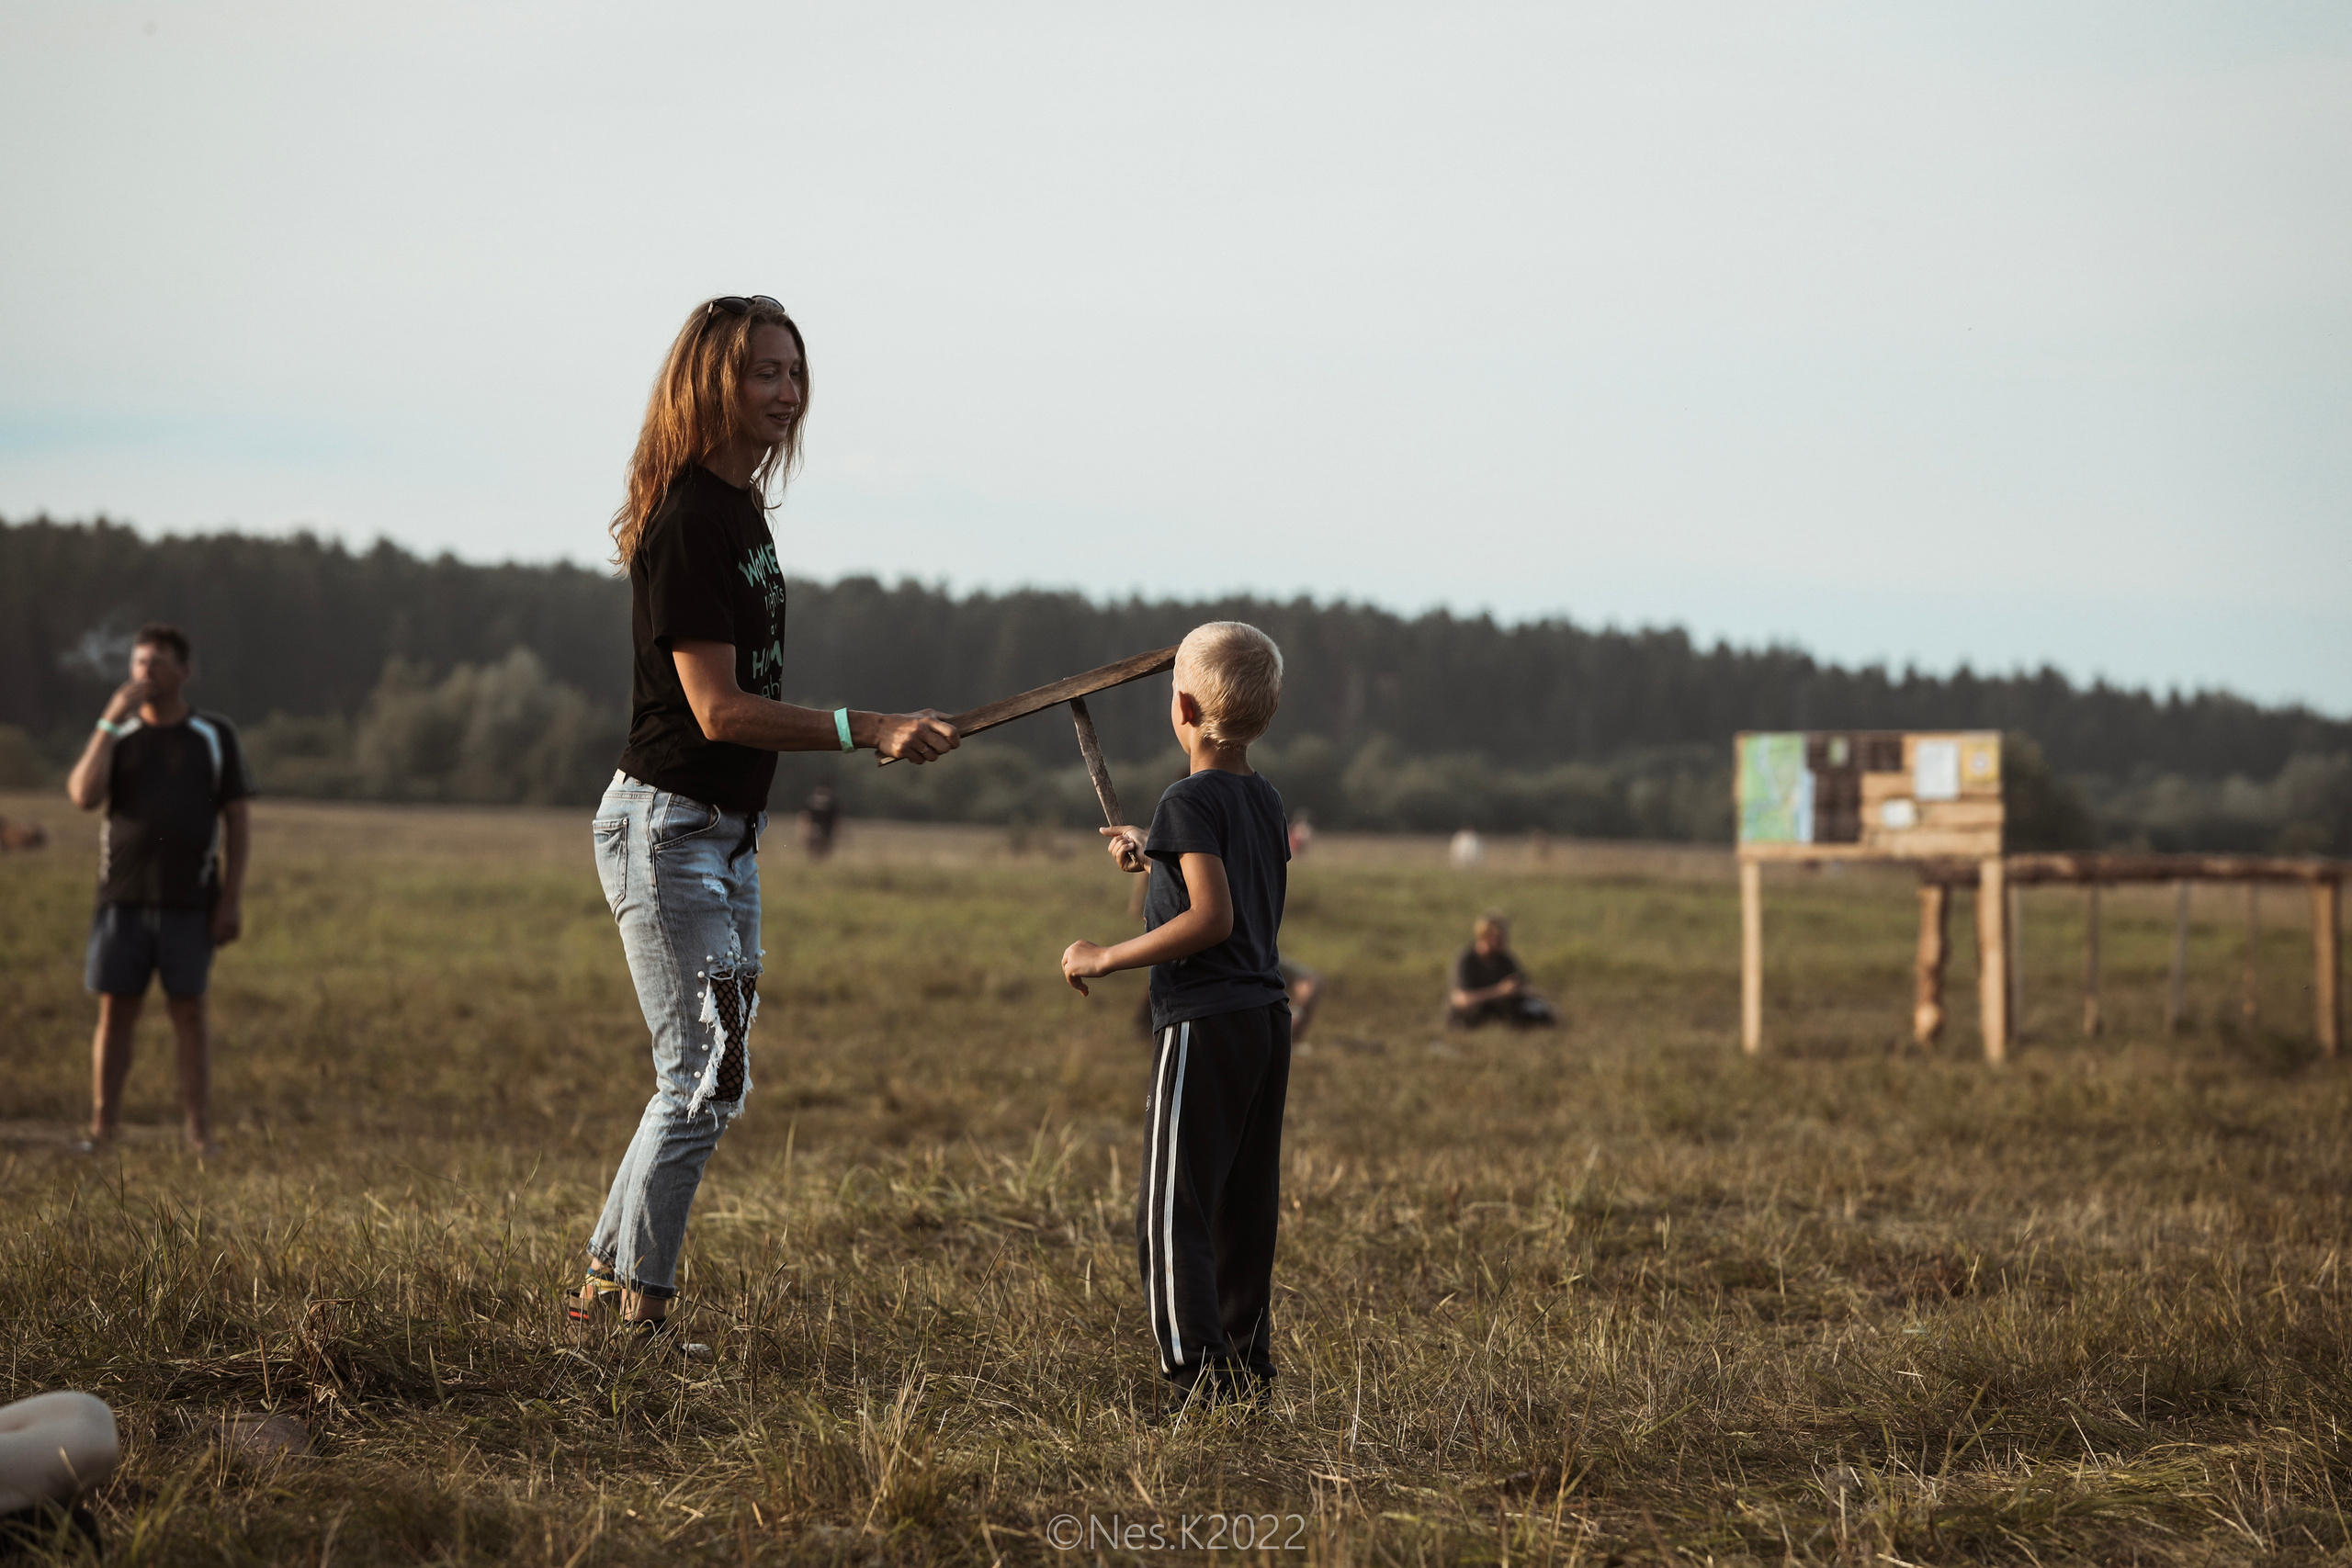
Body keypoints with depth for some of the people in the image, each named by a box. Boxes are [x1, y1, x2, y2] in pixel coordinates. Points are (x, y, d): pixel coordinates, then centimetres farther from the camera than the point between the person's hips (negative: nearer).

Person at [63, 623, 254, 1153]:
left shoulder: (215, 737, 5)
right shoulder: (116, 735, 9)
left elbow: (237, 821, 3)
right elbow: (84, 795, -8)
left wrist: (232, 901, -4)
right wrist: (110, 721, -12)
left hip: (190, 904, -1)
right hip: (122, 898, 1)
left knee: (188, 1011, 0)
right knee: (115, 1011, 1)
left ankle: (199, 1132, 2)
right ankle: (102, 1130, 4)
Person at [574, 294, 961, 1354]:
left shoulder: (742, 508, 12)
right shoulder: (686, 520, -18)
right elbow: (719, 709, -22)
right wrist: (868, 730, -24)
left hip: (727, 830, 10)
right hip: (667, 828, -10)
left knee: (712, 1080, 14)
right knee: (703, 1082, -8)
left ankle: (605, 1286, 23)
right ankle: (635, 1308, 2)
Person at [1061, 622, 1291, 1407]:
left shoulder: (1190, 800, -13)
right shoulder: (1266, 799, 12)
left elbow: (1211, 918, -23)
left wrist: (1107, 958, -16)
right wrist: (1156, 858, 32)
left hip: (1205, 1025, -8)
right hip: (1268, 1018, 8)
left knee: (1171, 1213, -6)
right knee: (1245, 1209, 14)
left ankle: (1199, 1377, -12)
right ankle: (1249, 1368, 18)